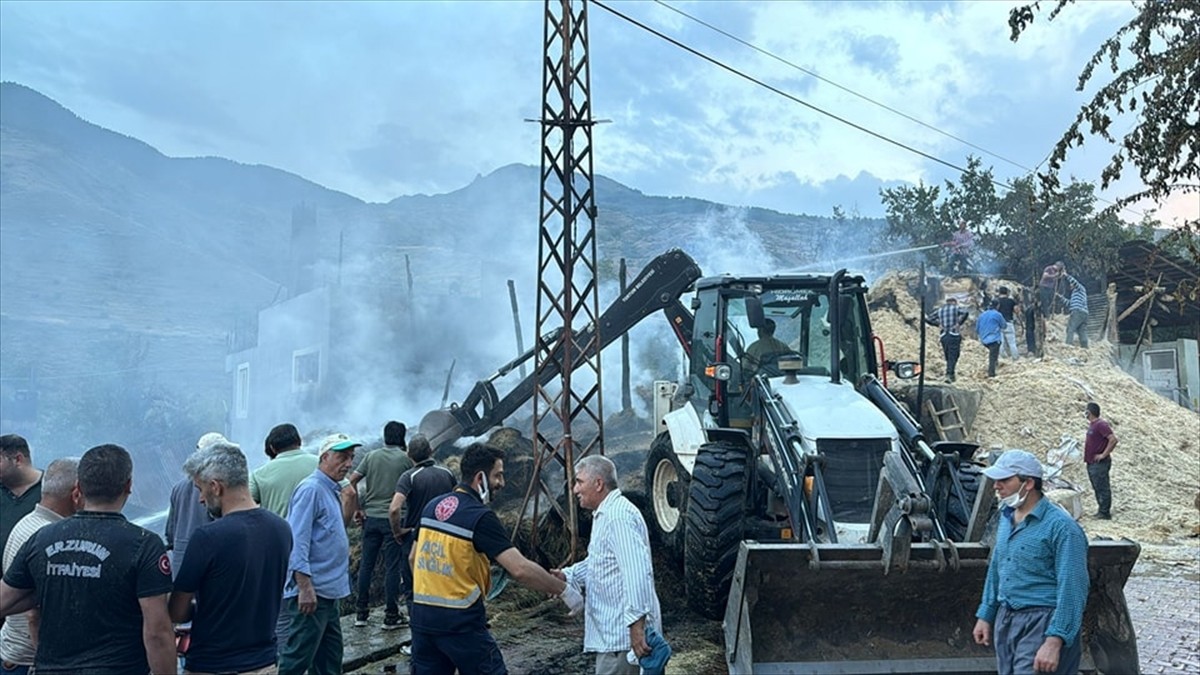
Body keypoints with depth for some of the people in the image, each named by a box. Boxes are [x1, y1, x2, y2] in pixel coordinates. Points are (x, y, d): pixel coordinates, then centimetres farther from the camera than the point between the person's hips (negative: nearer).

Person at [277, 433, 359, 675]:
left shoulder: (331, 491, 15)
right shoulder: (311, 489, -14)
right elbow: (297, 542, -21)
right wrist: (305, 587, -24)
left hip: (330, 592, 10)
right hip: (311, 593, -10)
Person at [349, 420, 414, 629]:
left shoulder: (372, 456, 5)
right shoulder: (405, 459, -4)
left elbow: (352, 480, 1)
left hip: (371, 517, 4)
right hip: (393, 519, -4)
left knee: (366, 564, 11)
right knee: (392, 567, 2)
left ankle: (361, 612, 18)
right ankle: (391, 615, 8)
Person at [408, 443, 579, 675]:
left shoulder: (432, 506, 6)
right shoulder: (480, 517, -15)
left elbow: (414, 558, 17)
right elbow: (520, 569, -23)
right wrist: (564, 590, -14)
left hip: (422, 617, 7)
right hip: (461, 621, -7)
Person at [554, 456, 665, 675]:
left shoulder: (618, 516, -21)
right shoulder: (604, 515, 15)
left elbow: (637, 572, -29)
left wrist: (636, 623, -32)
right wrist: (567, 575, 9)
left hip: (623, 631, -11)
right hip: (613, 628, 11)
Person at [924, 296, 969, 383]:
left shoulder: (940, 310, 14)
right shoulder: (956, 308, 2)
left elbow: (928, 319, 11)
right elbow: (965, 313, -19)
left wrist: (938, 324, 10)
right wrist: (959, 323, -11)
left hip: (944, 336, 4)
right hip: (954, 336, -4)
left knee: (948, 357, 15)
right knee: (953, 357, -6)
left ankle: (951, 375, 17)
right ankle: (949, 375, -20)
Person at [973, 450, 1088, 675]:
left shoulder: (1061, 526, -14)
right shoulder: (1006, 517, 10)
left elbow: (1072, 589, -18)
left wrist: (1055, 641, -23)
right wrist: (985, 615, 19)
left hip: (1041, 625, -8)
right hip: (1005, 620, 8)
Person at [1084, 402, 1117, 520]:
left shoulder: (1101, 425, -17)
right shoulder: (1092, 425, 13)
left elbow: (1113, 439, -24)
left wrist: (1104, 454, -21)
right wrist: (1086, 441, 11)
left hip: (1100, 463, -10)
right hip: (1091, 463, 10)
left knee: (1102, 488, -4)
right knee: (1097, 488, 15)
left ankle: (1105, 513, 1)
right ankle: (1102, 511, 23)